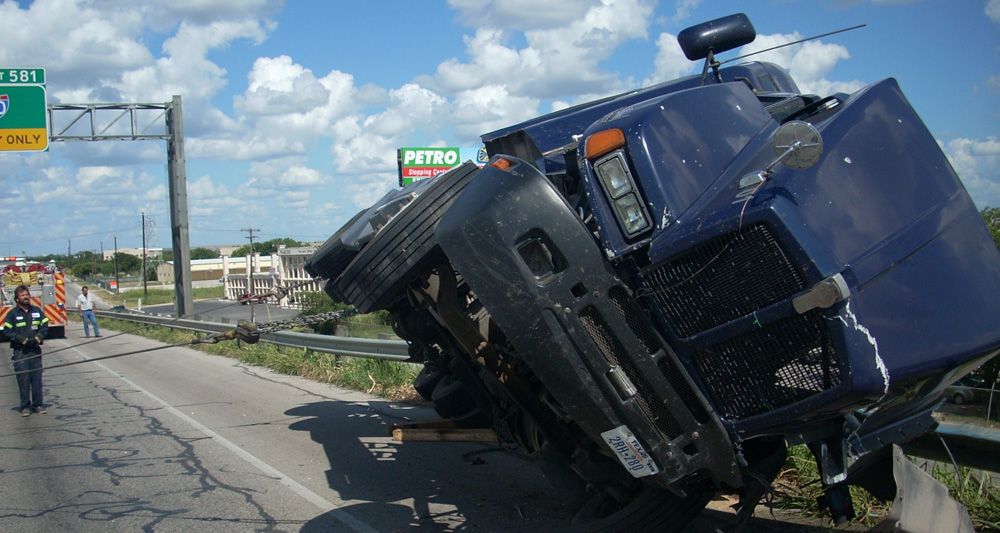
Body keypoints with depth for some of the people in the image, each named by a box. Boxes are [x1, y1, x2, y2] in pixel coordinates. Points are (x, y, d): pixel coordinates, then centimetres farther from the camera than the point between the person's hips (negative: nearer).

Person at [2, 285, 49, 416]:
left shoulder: (37, 311, 8)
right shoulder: (12, 314, 0)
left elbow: (44, 326, 11)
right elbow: (7, 331, -2)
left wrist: (37, 338, -6)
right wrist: (23, 340, -13)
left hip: (35, 350, 3)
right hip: (20, 351, -2)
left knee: (37, 378, 3)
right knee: (23, 379, -4)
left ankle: (37, 405, 12)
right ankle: (25, 406, 4)